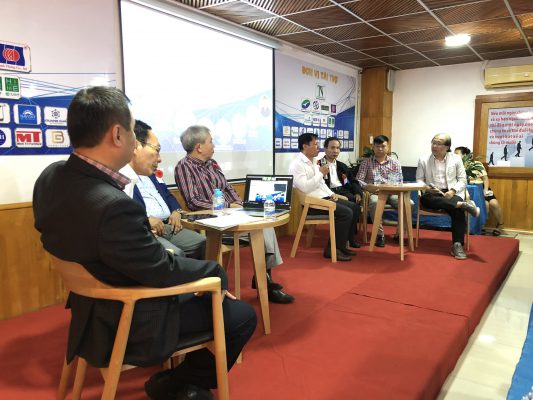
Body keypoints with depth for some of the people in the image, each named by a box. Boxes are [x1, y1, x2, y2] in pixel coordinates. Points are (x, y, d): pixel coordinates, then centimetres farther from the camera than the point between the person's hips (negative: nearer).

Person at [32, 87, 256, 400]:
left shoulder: (51, 177, -8)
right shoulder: (113, 205, -37)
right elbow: (164, 272, -26)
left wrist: (158, 250, 4)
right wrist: (217, 273, -7)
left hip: (93, 308, 9)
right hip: (130, 327, -8)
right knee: (243, 316, 4)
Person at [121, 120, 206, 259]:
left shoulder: (149, 173, 21)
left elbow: (166, 194, 31)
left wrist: (176, 211, 11)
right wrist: (145, 220, -25)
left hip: (167, 226, 9)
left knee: (203, 243, 1)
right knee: (175, 255, -30)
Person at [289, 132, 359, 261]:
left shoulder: (313, 162, 17)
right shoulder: (297, 164, -14)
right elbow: (305, 188, -24)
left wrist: (331, 194, 5)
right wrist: (321, 173, -16)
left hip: (324, 197, 10)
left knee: (353, 206, 5)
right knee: (346, 213, -19)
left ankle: (344, 244, 10)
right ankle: (333, 249, -9)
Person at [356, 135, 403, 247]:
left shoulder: (395, 163, 12)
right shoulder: (366, 162, 7)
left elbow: (400, 182, 6)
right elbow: (358, 180, 0)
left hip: (391, 193, 2)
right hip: (374, 193, -2)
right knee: (374, 202, -39)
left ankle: (400, 234, -7)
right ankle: (380, 234, -23)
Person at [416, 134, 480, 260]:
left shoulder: (456, 159, 11)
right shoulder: (423, 159, 10)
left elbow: (462, 180, 8)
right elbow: (419, 180, 8)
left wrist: (453, 191, -12)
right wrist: (426, 188, -15)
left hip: (452, 193, 0)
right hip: (432, 194, 0)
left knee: (458, 210, -33)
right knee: (425, 199, -37)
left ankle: (457, 245, -32)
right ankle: (462, 204, -39)